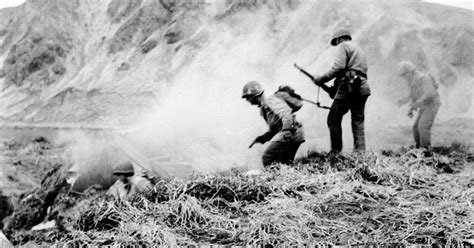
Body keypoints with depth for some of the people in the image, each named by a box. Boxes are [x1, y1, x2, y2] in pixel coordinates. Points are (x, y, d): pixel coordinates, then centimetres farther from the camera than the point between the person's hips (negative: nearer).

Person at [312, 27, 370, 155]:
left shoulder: (343, 46, 3)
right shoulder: (359, 50, 31)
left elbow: (338, 67, -14)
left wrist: (322, 79, -9)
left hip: (348, 86, -8)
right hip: (362, 88, 9)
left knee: (334, 119, -3)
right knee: (358, 122, 8)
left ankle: (336, 151, -6)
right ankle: (360, 152, 2)